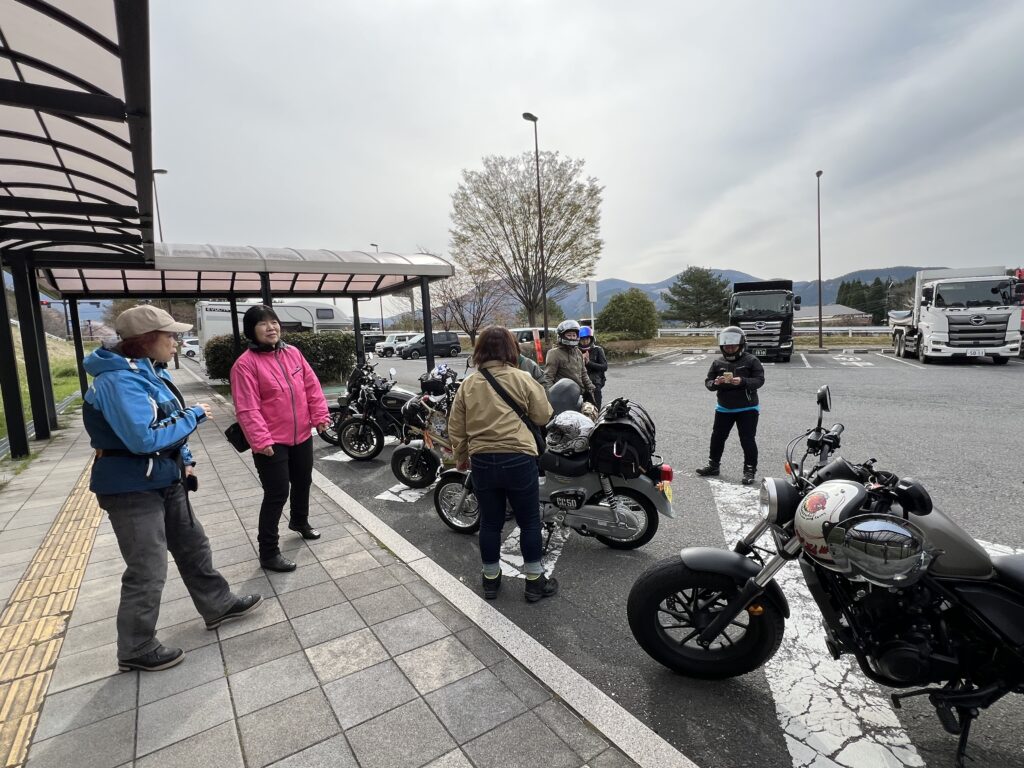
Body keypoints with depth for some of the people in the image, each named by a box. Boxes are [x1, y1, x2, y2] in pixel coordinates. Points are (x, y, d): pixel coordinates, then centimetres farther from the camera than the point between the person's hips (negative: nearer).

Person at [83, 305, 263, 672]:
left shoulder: (151, 372, 7)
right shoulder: (120, 380, -24)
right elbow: (145, 437, -32)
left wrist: (185, 459, 8)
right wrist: (194, 415, -20)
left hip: (165, 481, 10)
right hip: (132, 489, -9)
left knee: (193, 547, 20)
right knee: (148, 572, 2)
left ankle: (218, 605, 38)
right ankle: (135, 650, 23)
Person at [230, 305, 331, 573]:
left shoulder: (292, 353, 4)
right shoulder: (245, 363, -14)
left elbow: (312, 386, 6)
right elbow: (247, 408, -18)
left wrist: (320, 415, -1)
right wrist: (260, 440, -23)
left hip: (302, 436, 7)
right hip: (272, 443, -6)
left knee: (303, 482, 23)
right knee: (277, 494, -2)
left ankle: (300, 521, 49)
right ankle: (268, 552, 13)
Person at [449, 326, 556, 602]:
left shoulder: (467, 385, 3)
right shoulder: (522, 379, -7)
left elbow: (455, 428, 7)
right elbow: (543, 416, 1)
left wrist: (461, 457, 21)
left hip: (482, 462, 3)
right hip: (518, 460, -3)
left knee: (490, 522, 17)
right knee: (529, 522, 12)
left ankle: (491, 579, 30)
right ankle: (534, 581, 23)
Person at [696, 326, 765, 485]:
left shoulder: (751, 361, -8)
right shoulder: (718, 363, 2)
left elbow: (760, 380, -13)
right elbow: (708, 381, 2)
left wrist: (742, 381, -29)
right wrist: (715, 383, -21)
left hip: (747, 408, -4)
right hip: (724, 408, 4)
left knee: (747, 440, -2)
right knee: (717, 437, 11)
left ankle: (750, 470, 11)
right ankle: (713, 465, 26)